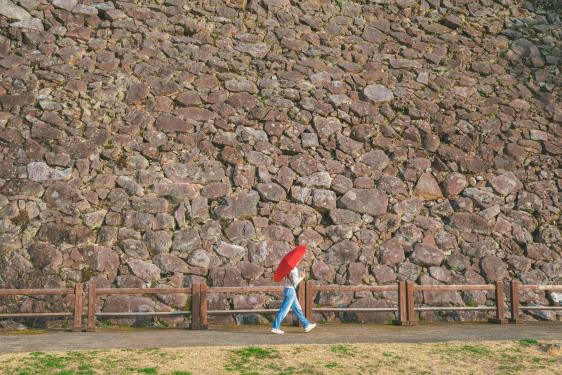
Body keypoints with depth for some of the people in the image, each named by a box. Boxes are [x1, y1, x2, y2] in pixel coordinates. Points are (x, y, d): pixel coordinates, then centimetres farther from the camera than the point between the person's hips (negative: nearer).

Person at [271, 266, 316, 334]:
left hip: (288, 290, 10)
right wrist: (302, 277, -5)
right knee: (284, 310, -6)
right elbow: (295, 282, -19)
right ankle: (275, 328, -4)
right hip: (290, 290, -10)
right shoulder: (294, 269, -16)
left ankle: (306, 325, 22)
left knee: (297, 309, 14)